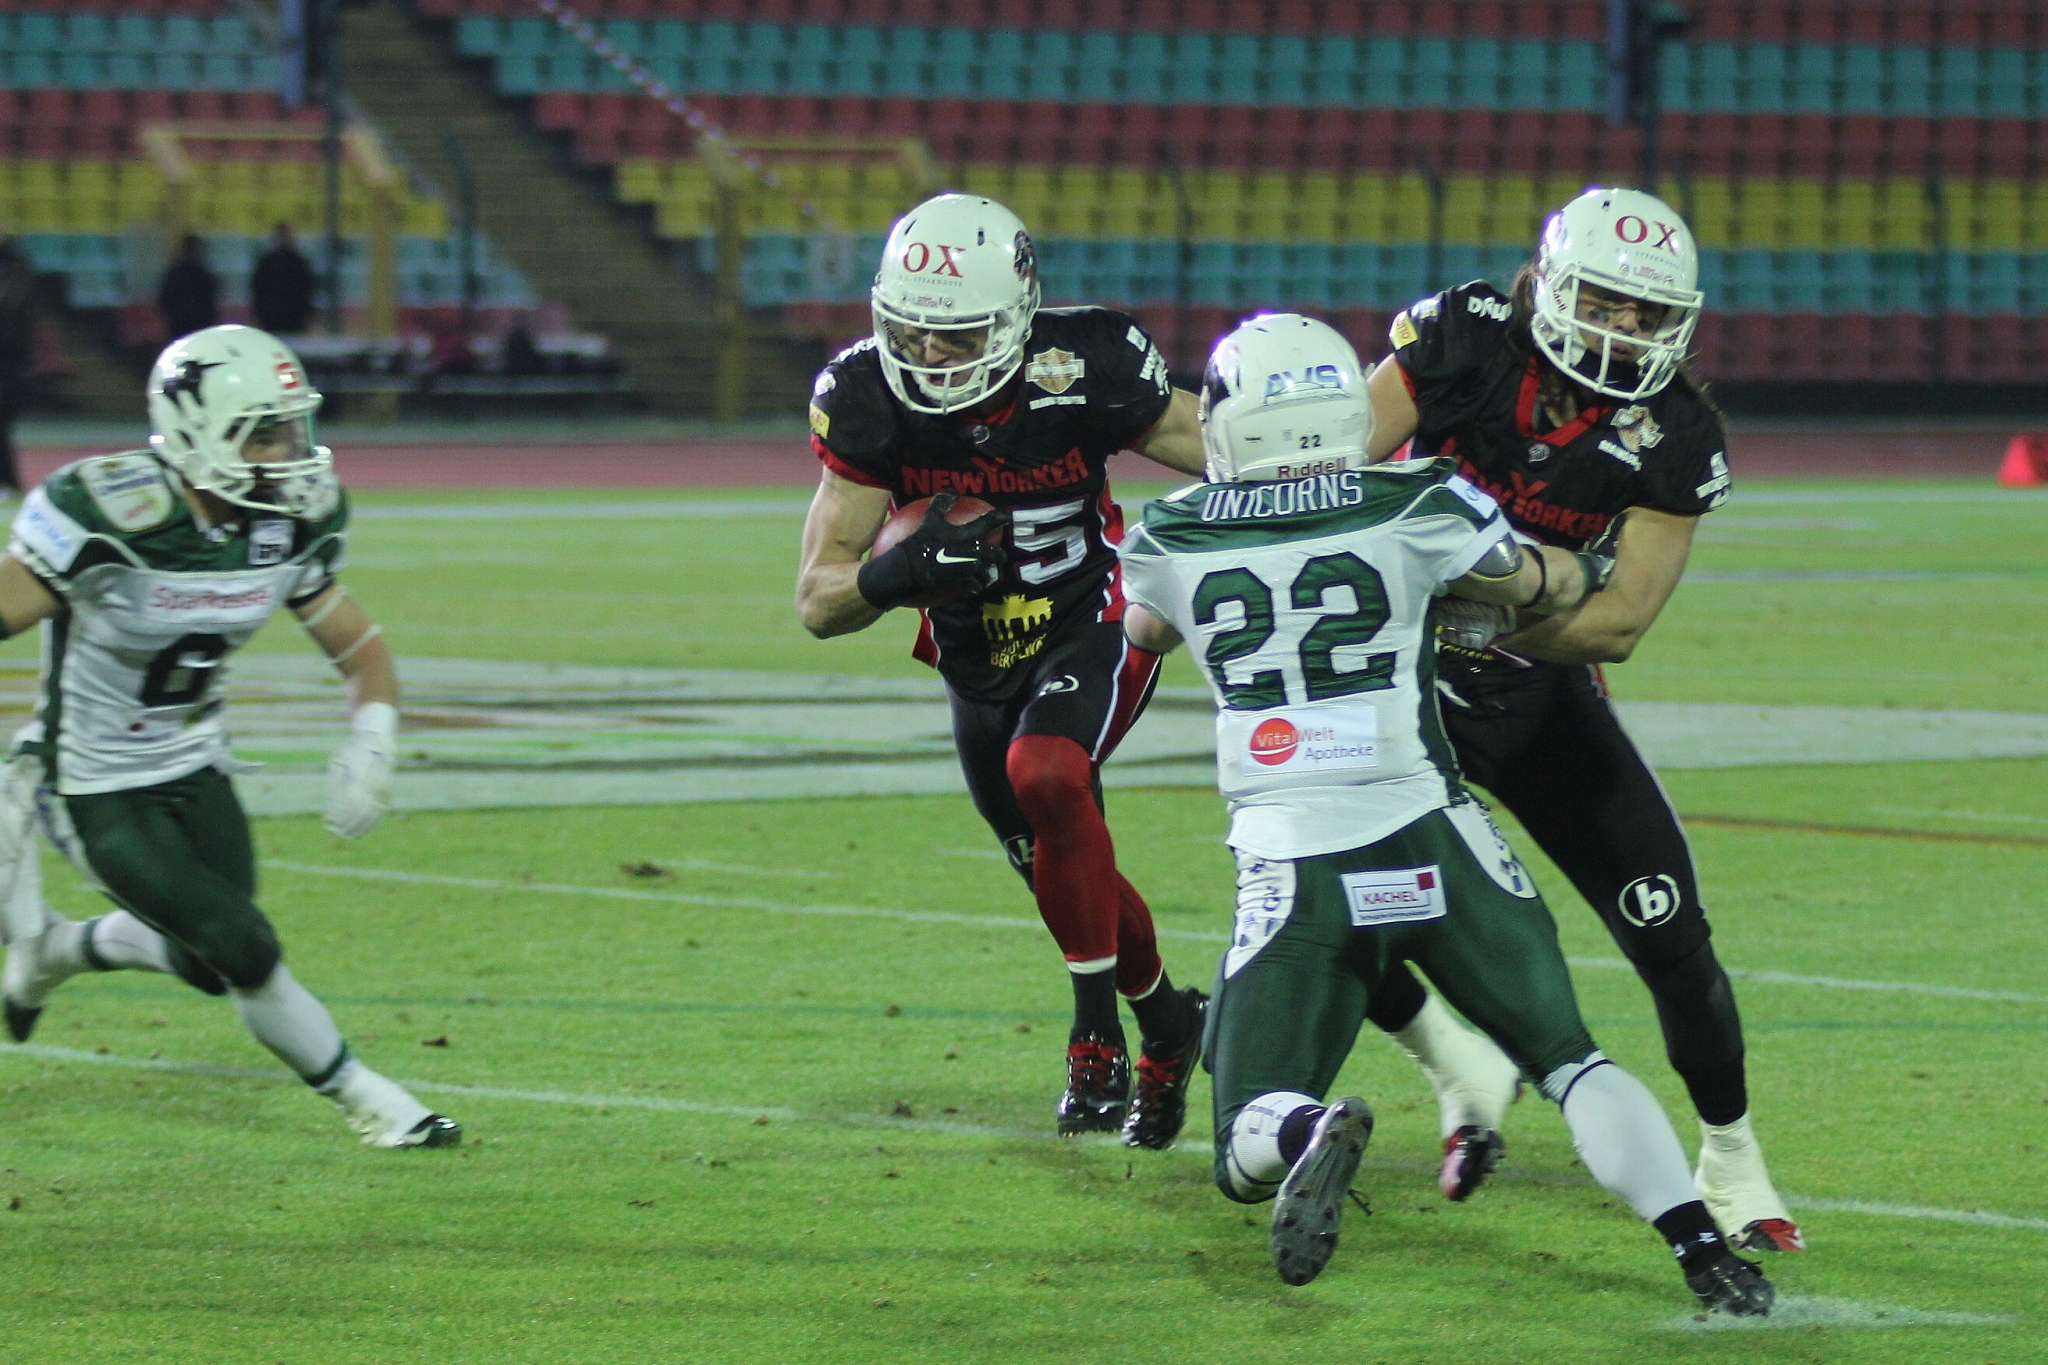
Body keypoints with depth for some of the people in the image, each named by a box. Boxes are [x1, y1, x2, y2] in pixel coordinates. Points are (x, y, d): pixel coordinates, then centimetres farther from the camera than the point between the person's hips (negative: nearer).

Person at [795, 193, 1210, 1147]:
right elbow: (818, 602, -18)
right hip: (979, 665, 4)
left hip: (1093, 629, -4)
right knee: (1064, 875, 14)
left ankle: (1097, 1032, -22)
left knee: (1044, 774, -32)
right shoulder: (868, 401, -19)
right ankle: (1167, 1022, 44)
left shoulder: (1083, 371, -25)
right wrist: (904, 570, -38)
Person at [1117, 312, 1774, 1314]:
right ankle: (1705, 1251, -1)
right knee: (1568, 1060, 16)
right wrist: (1586, 574, 37)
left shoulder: (1172, 540, 2)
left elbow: (1144, 630, 26)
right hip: (1431, 845, 0)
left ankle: (1311, 1130, -29)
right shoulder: (1412, 512, -2)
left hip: (1291, 875, 0)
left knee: (1252, 1147, 6)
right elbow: (1555, 589, 15)